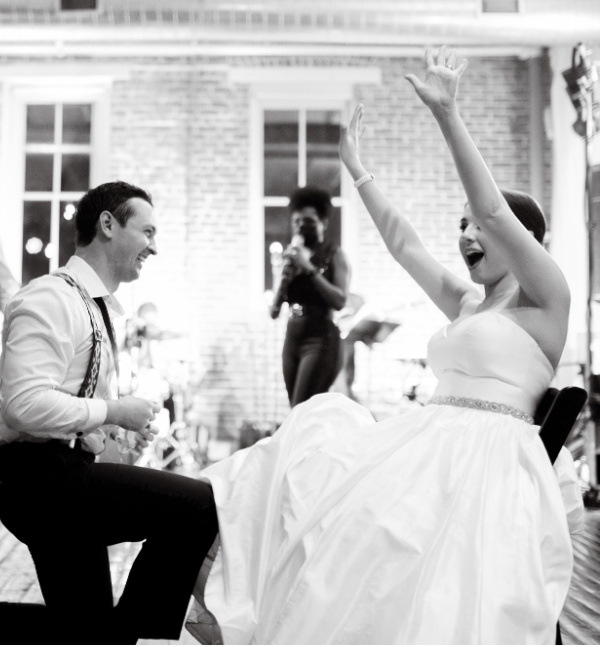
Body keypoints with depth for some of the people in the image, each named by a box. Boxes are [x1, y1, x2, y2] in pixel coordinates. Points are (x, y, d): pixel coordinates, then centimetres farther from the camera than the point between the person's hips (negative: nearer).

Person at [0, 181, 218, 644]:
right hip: (40, 477, -10)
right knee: (200, 505, -23)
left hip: (66, 477, 10)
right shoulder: (52, 299, -14)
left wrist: (122, 426, 6)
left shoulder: (97, 308, 17)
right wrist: (114, 412, -16)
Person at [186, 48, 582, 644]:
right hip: (428, 450, 8)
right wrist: (355, 169, 25)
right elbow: (404, 245, 23)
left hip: (486, 460, -7)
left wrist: (447, 115, -20)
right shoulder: (467, 305, 23)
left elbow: (494, 210, -13)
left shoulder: (545, 301, 0)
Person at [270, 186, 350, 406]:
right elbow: (274, 311, 12)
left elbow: (339, 301, -15)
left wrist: (310, 268, -15)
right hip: (292, 339, 6)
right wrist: (285, 277, -5)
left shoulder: (333, 255, 1)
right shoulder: (291, 257, 14)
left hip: (321, 340, -6)